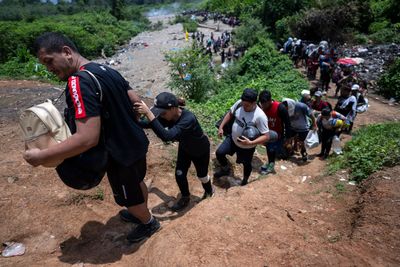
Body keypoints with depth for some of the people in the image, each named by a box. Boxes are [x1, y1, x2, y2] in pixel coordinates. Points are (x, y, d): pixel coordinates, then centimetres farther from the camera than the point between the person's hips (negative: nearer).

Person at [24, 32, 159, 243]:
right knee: (137, 182, 30)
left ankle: (149, 223, 45)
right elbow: (136, 101, 7)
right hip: (137, 142, 9)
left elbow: (88, 138, -33)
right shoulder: (107, 70, 2)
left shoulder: (79, 83, -26)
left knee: (128, 197, 18)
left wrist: (41, 157, -22)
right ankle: (142, 213, 56)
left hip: (121, 154, -9)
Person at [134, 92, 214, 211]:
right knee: (179, 174, 4)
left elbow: (166, 136, -57)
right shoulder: (168, 116, -25)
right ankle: (185, 198, 32)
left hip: (200, 150, -5)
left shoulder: (188, 118, -46)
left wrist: (148, 113, -61)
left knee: (201, 175, 15)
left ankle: (209, 191, 49)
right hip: (185, 148, 5)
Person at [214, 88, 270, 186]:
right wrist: (221, 127, -5)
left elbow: (266, 136, -29)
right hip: (232, 138, 4)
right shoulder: (239, 103, -18)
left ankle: (245, 179, 53)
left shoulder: (260, 116, -34)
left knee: (246, 164, 19)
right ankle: (225, 169, 35)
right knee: (219, 153, 4)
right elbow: (230, 114, 1)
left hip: (247, 147, -4)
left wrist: (250, 143, -40)